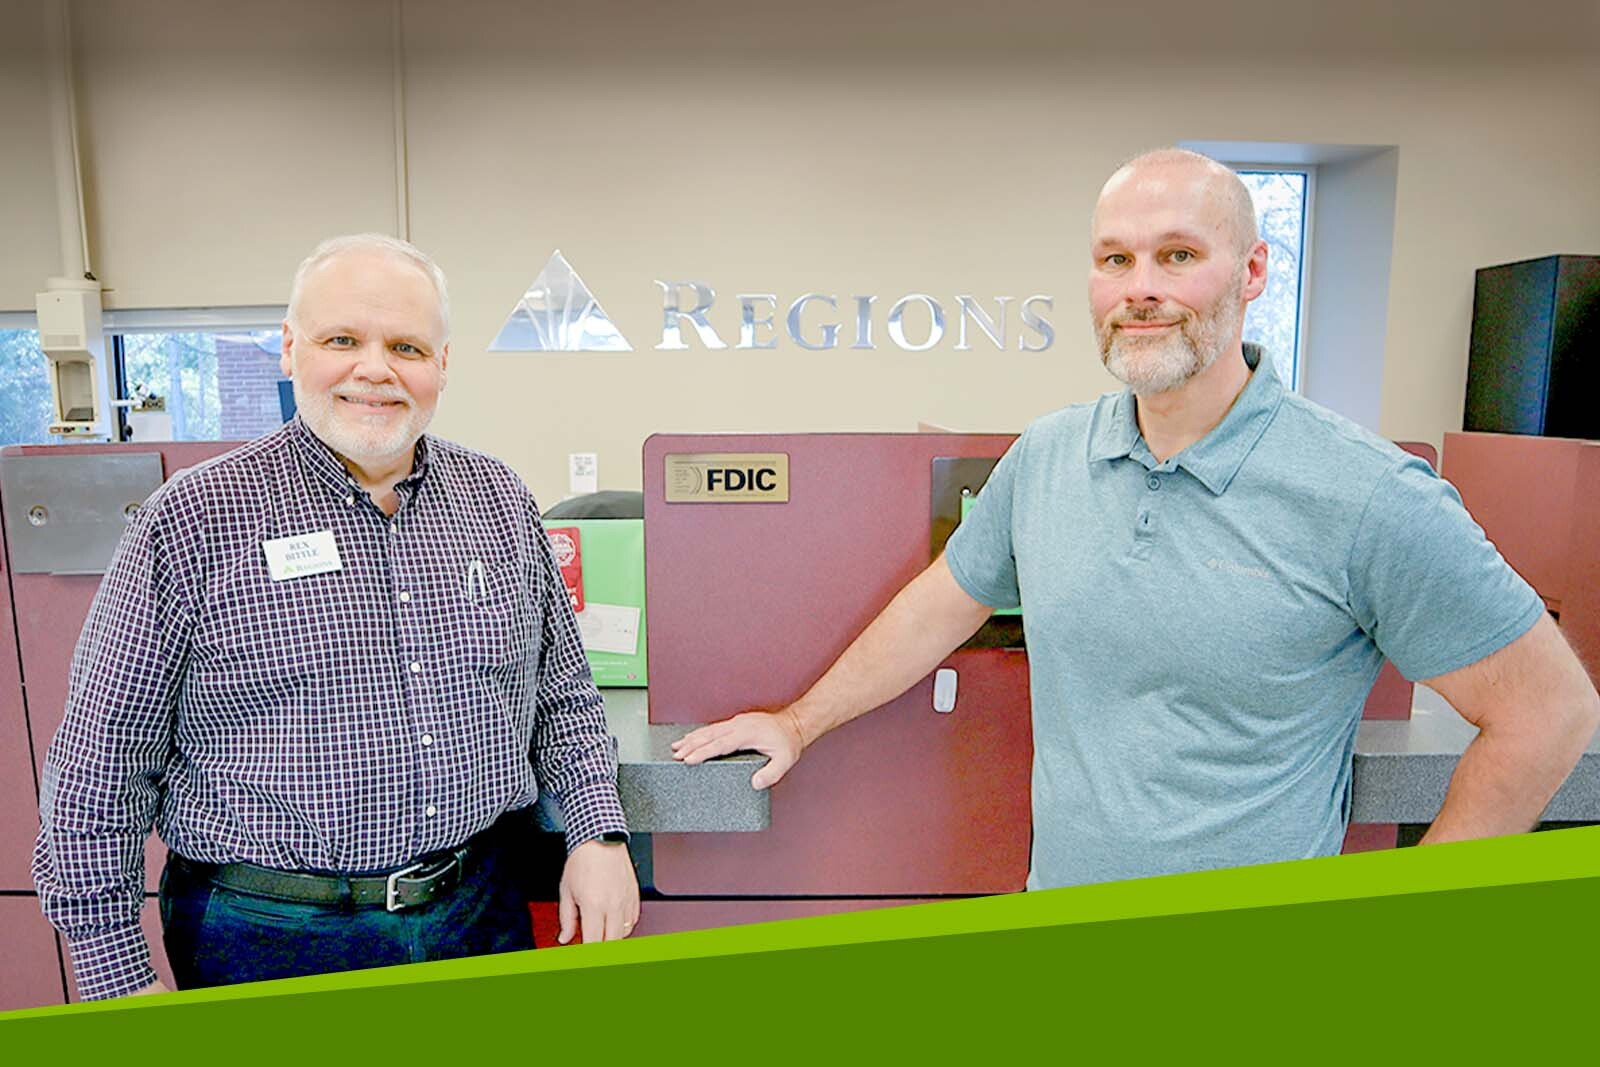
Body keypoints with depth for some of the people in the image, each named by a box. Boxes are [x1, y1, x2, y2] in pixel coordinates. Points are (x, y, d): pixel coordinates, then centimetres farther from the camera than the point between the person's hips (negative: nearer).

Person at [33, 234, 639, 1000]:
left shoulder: (499, 500, 1)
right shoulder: (194, 520, -10)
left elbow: (561, 695, 8)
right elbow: (97, 771, -5)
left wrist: (597, 831, -2)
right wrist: (120, 982, -4)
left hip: (482, 910, 4)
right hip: (271, 941, -3)